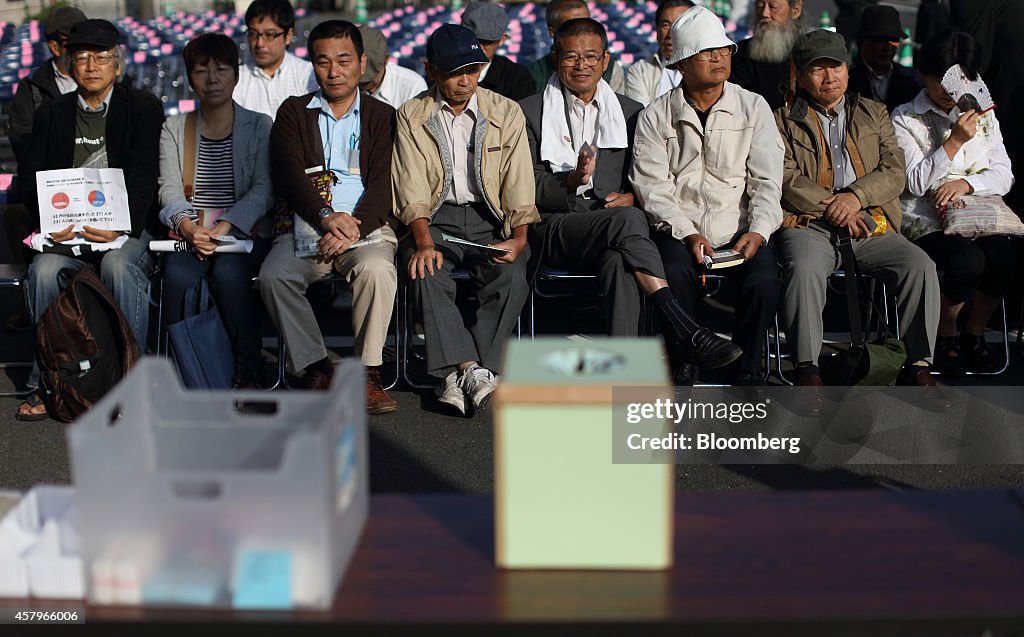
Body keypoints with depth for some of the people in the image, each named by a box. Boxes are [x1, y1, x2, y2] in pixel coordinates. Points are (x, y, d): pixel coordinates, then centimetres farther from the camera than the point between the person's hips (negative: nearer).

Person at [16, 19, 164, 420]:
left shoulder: (143, 108, 8)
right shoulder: (51, 115, 16)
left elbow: (143, 176, -5)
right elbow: (31, 177, 7)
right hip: (66, 230, 3)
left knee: (119, 265, -35)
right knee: (44, 270, -28)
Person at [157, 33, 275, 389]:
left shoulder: (258, 126, 9)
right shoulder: (174, 129, 15)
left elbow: (263, 190, -2)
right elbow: (170, 190, 4)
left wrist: (224, 227, -18)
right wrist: (189, 227, -18)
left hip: (244, 233, -1)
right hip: (189, 234, 2)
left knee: (228, 272, -34)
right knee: (178, 273, -31)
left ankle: (248, 371, -21)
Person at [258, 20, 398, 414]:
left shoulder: (382, 116, 14)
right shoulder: (293, 113, 16)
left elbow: (383, 185, 1)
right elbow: (288, 175, 0)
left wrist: (352, 228, -19)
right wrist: (326, 216, -19)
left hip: (365, 226, -1)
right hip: (305, 226, 1)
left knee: (376, 269, -34)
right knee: (273, 275, -28)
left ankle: (368, 373, -22)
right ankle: (316, 368, -15)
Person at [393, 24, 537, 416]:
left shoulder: (507, 113, 8)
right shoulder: (411, 117, 7)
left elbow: (519, 184, 2)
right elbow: (412, 189, -3)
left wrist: (519, 237, -14)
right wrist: (424, 242, -20)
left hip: (490, 219, 1)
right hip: (434, 217, 0)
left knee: (512, 276, -30)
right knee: (426, 274, -32)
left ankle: (459, 375, -28)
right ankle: (473, 371, -34)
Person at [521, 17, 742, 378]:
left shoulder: (631, 113, 21)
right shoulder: (530, 113, 11)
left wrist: (632, 196, -2)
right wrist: (571, 181, -17)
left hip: (614, 225, 2)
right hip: (555, 229, -2)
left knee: (619, 262, -38)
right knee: (626, 220, -35)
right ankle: (683, 331, -40)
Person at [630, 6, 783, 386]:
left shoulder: (754, 108, 9)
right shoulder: (656, 116, 6)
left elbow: (767, 181, 4)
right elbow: (652, 186, -2)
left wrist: (757, 232, -13)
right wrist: (689, 234, -15)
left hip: (740, 230, 1)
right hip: (680, 230, -1)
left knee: (764, 280, -27)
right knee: (674, 274, -32)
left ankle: (746, 370, -6)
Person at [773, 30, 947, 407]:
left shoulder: (874, 114, 22)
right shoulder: (784, 119, 14)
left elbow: (894, 173, 9)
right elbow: (787, 179, 0)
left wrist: (855, 196, -10)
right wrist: (834, 209, -11)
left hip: (870, 224, 3)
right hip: (809, 224, -3)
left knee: (921, 265, -23)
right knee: (804, 269, -35)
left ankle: (918, 367, -16)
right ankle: (807, 371, -29)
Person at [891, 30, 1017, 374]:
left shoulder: (982, 116, 16)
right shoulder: (905, 119, 2)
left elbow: (1004, 176, 9)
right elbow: (916, 183, -8)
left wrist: (965, 183, -10)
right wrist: (955, 141, -15)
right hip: (925, 220, -4)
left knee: (1004, 255, -28)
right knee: (968, 258, -33)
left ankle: (975, 332, -2)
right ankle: (945, 333, -4)